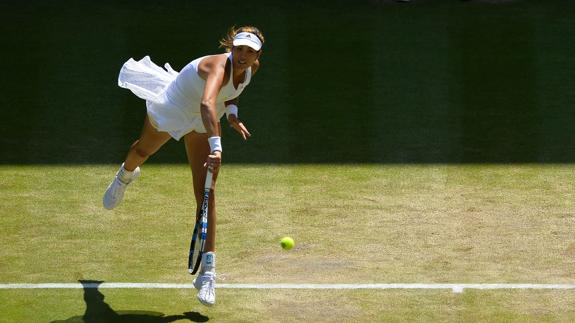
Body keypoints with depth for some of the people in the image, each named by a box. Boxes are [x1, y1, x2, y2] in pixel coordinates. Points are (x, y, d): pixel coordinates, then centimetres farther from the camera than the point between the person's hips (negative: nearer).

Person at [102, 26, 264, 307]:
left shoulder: (252, 67, -18)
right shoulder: (219, 66, -41)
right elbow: (207, 104, -62)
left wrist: (232, 112, -6)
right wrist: (216, 146, -73)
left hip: (201, 123, 4)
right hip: (170, 108, -4)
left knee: (205, 193, -10)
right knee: (143, 151, 30)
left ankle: (207, 272, -11)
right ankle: (126, 175, 72)